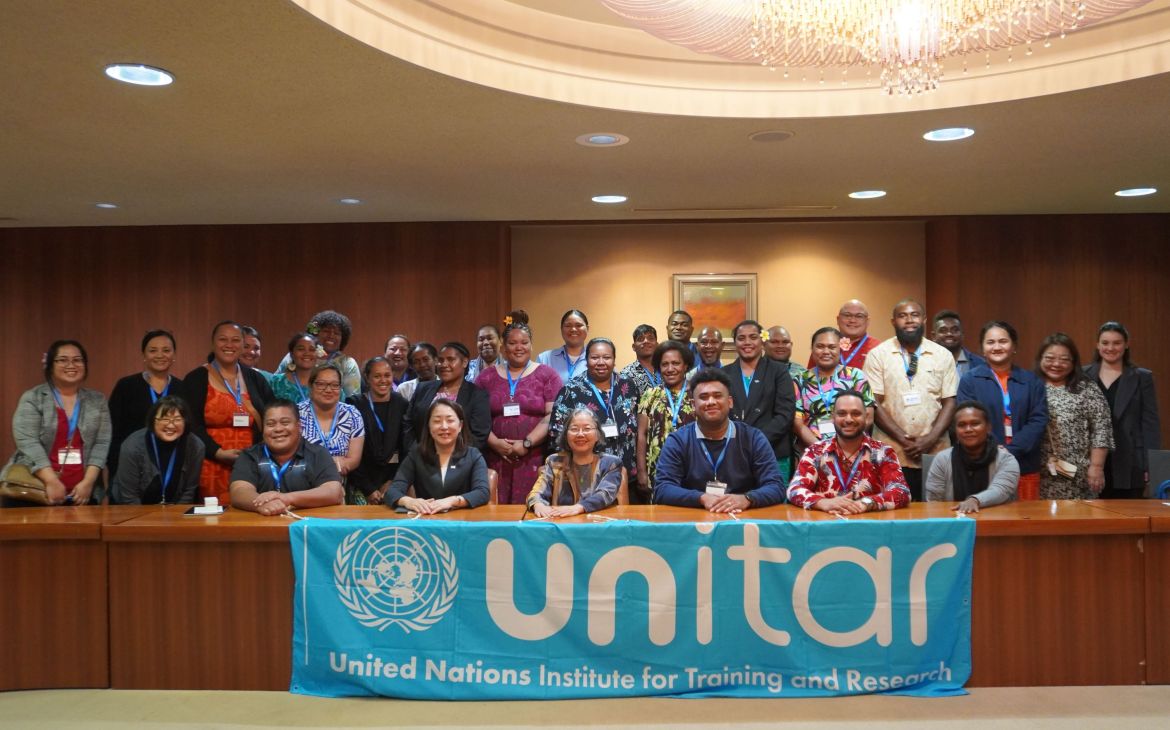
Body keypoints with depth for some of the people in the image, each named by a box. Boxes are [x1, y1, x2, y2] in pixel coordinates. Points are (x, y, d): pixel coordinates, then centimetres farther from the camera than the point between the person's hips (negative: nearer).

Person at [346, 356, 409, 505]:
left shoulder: (402, 405, 5)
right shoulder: (354, 404, -1)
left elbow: (406, 449, 5)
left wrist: (392, 482, -3)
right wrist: (369, 490, -8)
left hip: (393, 482, 2)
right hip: (362, 483, -1)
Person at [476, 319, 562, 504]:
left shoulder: (547, 375, 5)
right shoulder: (486, 377, 13)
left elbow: (553, 416, -4)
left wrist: (526, 443, -12)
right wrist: (493, 442, -7)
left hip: (535, 460, -2)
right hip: (496, 460, 2)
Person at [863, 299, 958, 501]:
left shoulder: (943, 356, 8)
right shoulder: (878, 355, 2)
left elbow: (949, 402, 5)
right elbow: (874, 403, -3)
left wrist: (930, 439, -8)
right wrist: (904, 439, -10)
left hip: (935, 453, 2)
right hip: (890, 454, -1)